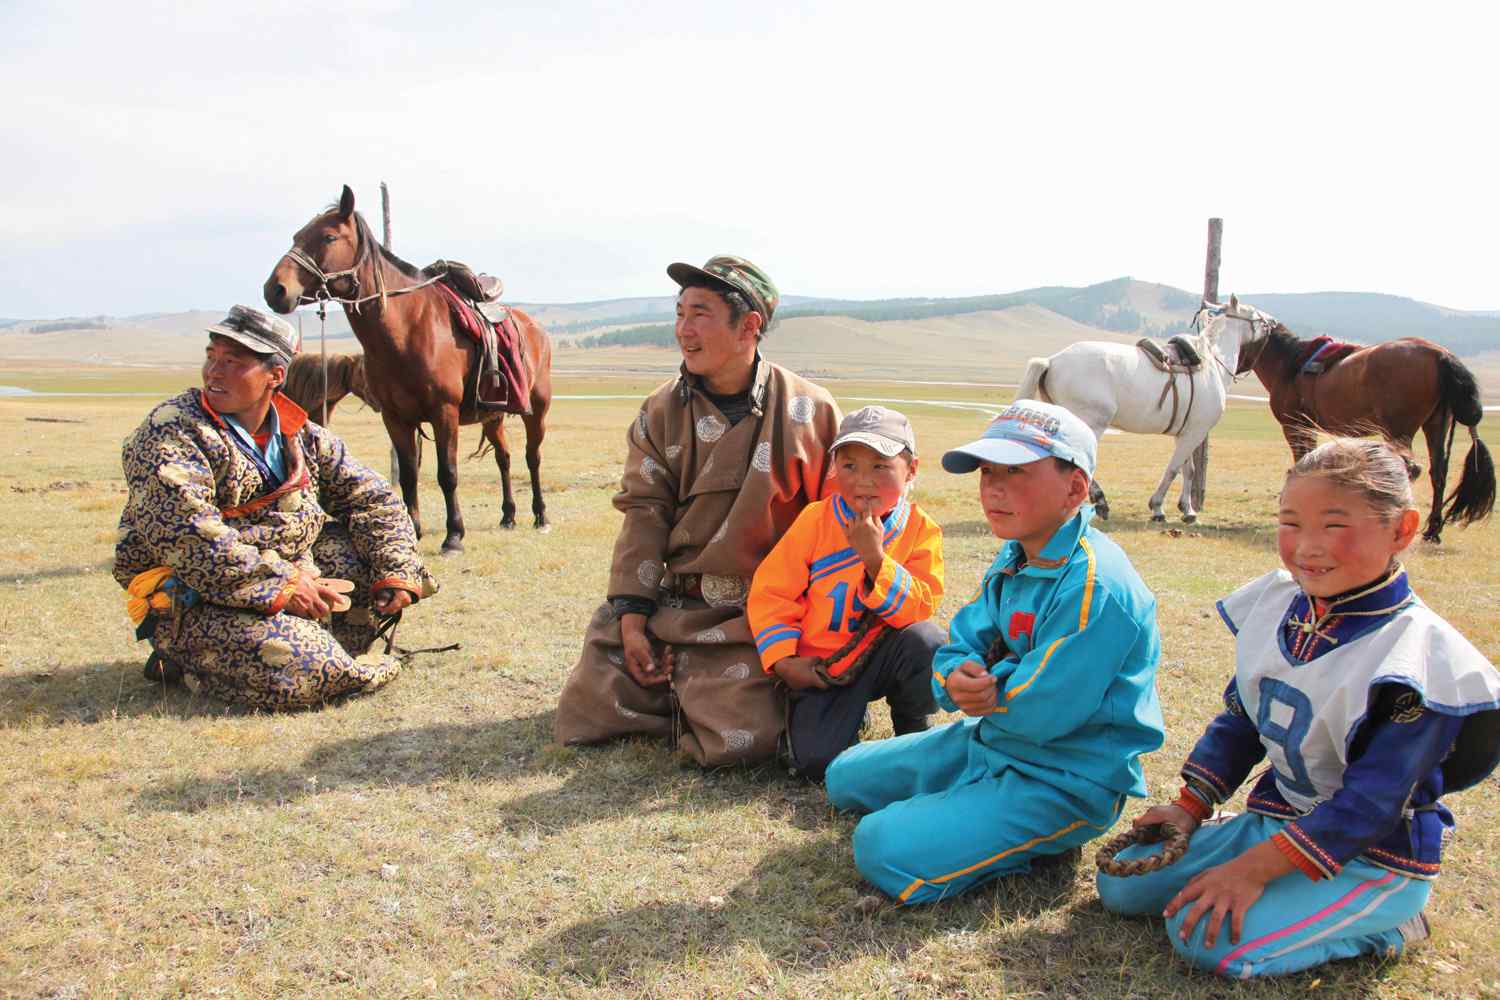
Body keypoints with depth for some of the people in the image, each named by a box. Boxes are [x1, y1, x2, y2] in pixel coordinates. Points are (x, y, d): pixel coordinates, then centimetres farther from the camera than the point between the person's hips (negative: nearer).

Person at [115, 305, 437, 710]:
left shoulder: (301, 435, 6)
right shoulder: (172, 433, -14)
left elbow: (371, 498, 10)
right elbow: (184, 537, -27)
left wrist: (397, 572, -6)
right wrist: (282, 585, -29)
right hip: (192, 599, -7)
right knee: (302, 674, -27)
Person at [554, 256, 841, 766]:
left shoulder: (810, 411, -6)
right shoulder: (662, 410, 3)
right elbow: (644, 513, 0)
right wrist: (632, 617, -8)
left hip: (756, 617, -3)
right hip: (666, 603, 4)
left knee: (735, 743, -20)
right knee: (582, 718, 0)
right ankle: (681, 684, 25)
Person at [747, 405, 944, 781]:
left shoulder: (922, 531, -7)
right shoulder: (815, 520, -8)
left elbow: (917, 608, -18)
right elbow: (770, 591, -5)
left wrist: (875, 557, -29)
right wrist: (783, 659, -12)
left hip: (883, 658, 0)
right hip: (822, 669, 0)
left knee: (926, 640, -32)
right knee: (816, 760, -19)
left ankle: (912, 728, -2)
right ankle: (852, 710, 17)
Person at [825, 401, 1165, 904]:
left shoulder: (1094, 587, -28)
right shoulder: (1015, 559, 2)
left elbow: (1040, 712, -29)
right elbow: (961, 643, 4)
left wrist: (985, 682, -10)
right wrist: (956, 678, -20)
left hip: (1063, 783, -9)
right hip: (991, 740, 10)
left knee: (885, 850, -23)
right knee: (845, 777, 18)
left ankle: (1037, 842, -3)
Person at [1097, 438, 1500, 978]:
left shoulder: (1416, 656, -23)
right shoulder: (1278, 605, -1)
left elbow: (1371, 804, -24)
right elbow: (1239, 718, 11)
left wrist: (1255, 869, -26)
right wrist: (1190, 807, 4)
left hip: (1374, 858, -7)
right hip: (1276, 816, 7)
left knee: (1210, 936, -25)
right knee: (1121, 884, 0)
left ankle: (1382, 924, -2)